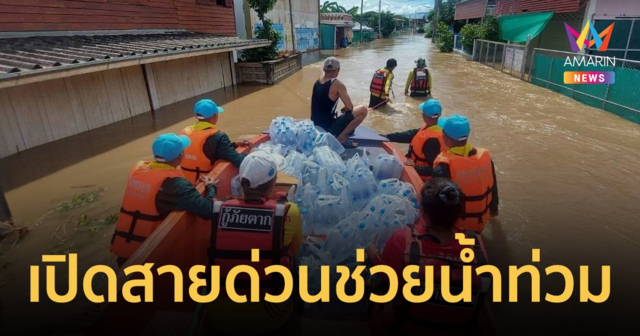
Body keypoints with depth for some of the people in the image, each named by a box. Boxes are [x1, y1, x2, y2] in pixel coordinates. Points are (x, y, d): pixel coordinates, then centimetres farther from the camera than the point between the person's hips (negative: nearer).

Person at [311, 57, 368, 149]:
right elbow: (350, 107, -18)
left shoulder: (317, 82, 7)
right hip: (329, 127, -9)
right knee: (363, 110, -4)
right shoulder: (337, 84, -16)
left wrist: (343, 111, 19)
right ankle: (342, 137, -5)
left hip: (316, 126, 9)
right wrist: (344, 110, 5)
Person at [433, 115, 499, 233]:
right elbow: (493, 187, 4)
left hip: (454, 224, -4)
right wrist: (493, 208, 22)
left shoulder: (444, 166, -31)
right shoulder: (485, 156, -12)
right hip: (480, 220, 5)